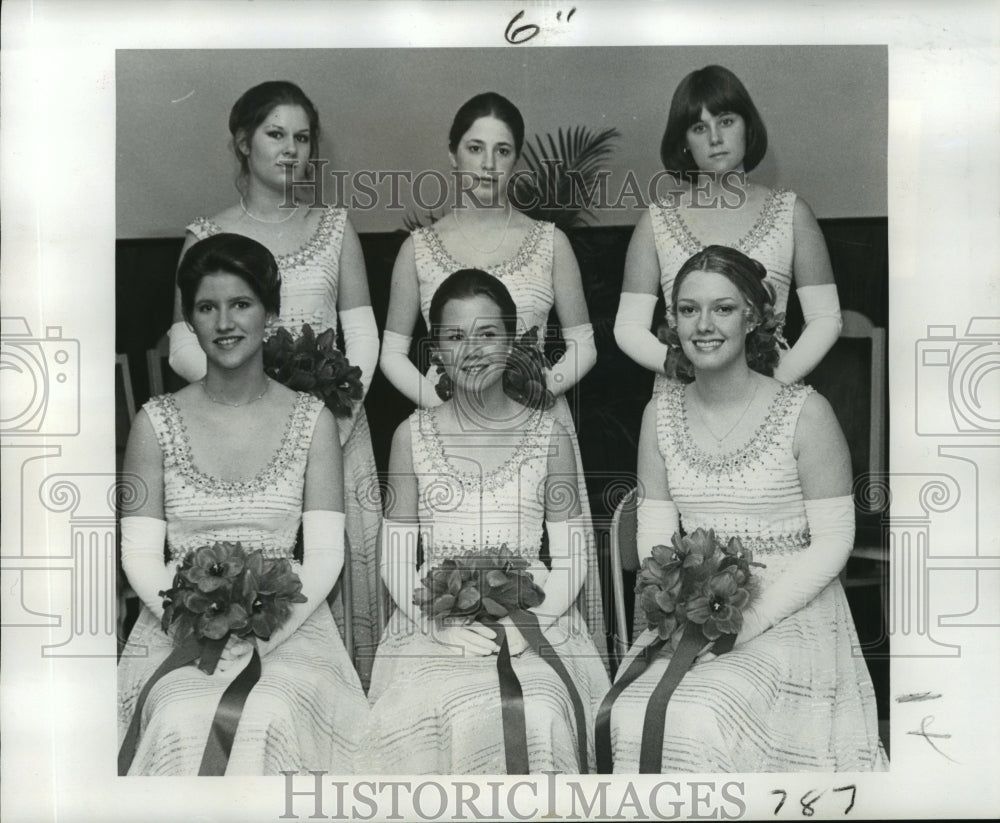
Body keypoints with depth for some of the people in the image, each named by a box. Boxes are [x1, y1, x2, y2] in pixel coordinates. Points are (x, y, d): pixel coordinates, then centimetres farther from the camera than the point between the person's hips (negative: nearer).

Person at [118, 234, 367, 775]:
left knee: (270, 717, -30)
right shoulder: (156, 422, 5)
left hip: (288, 623, 0)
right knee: (183, 722, -29)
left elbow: (325, 555, -1)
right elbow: (140, 554, 2)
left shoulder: (311, 420, 4)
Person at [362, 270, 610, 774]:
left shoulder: (548, 435, 6)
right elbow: (395, 561, 8)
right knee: (422, 715, -29)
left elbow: (570, 560, 7)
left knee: (537, 716, -30)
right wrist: (441, 623, -9)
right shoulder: (413, 436, 7)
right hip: (433, 626, 0)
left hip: (535, 628, 0)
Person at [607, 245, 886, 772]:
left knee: (702, 721, -28)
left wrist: (752, 618, -16)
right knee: (632, 718, -22)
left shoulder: (804, 413, -6)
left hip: (792, 615, -3)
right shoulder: (661, 414, 7)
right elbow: (654, 536, 8)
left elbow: (833, 542, -7)